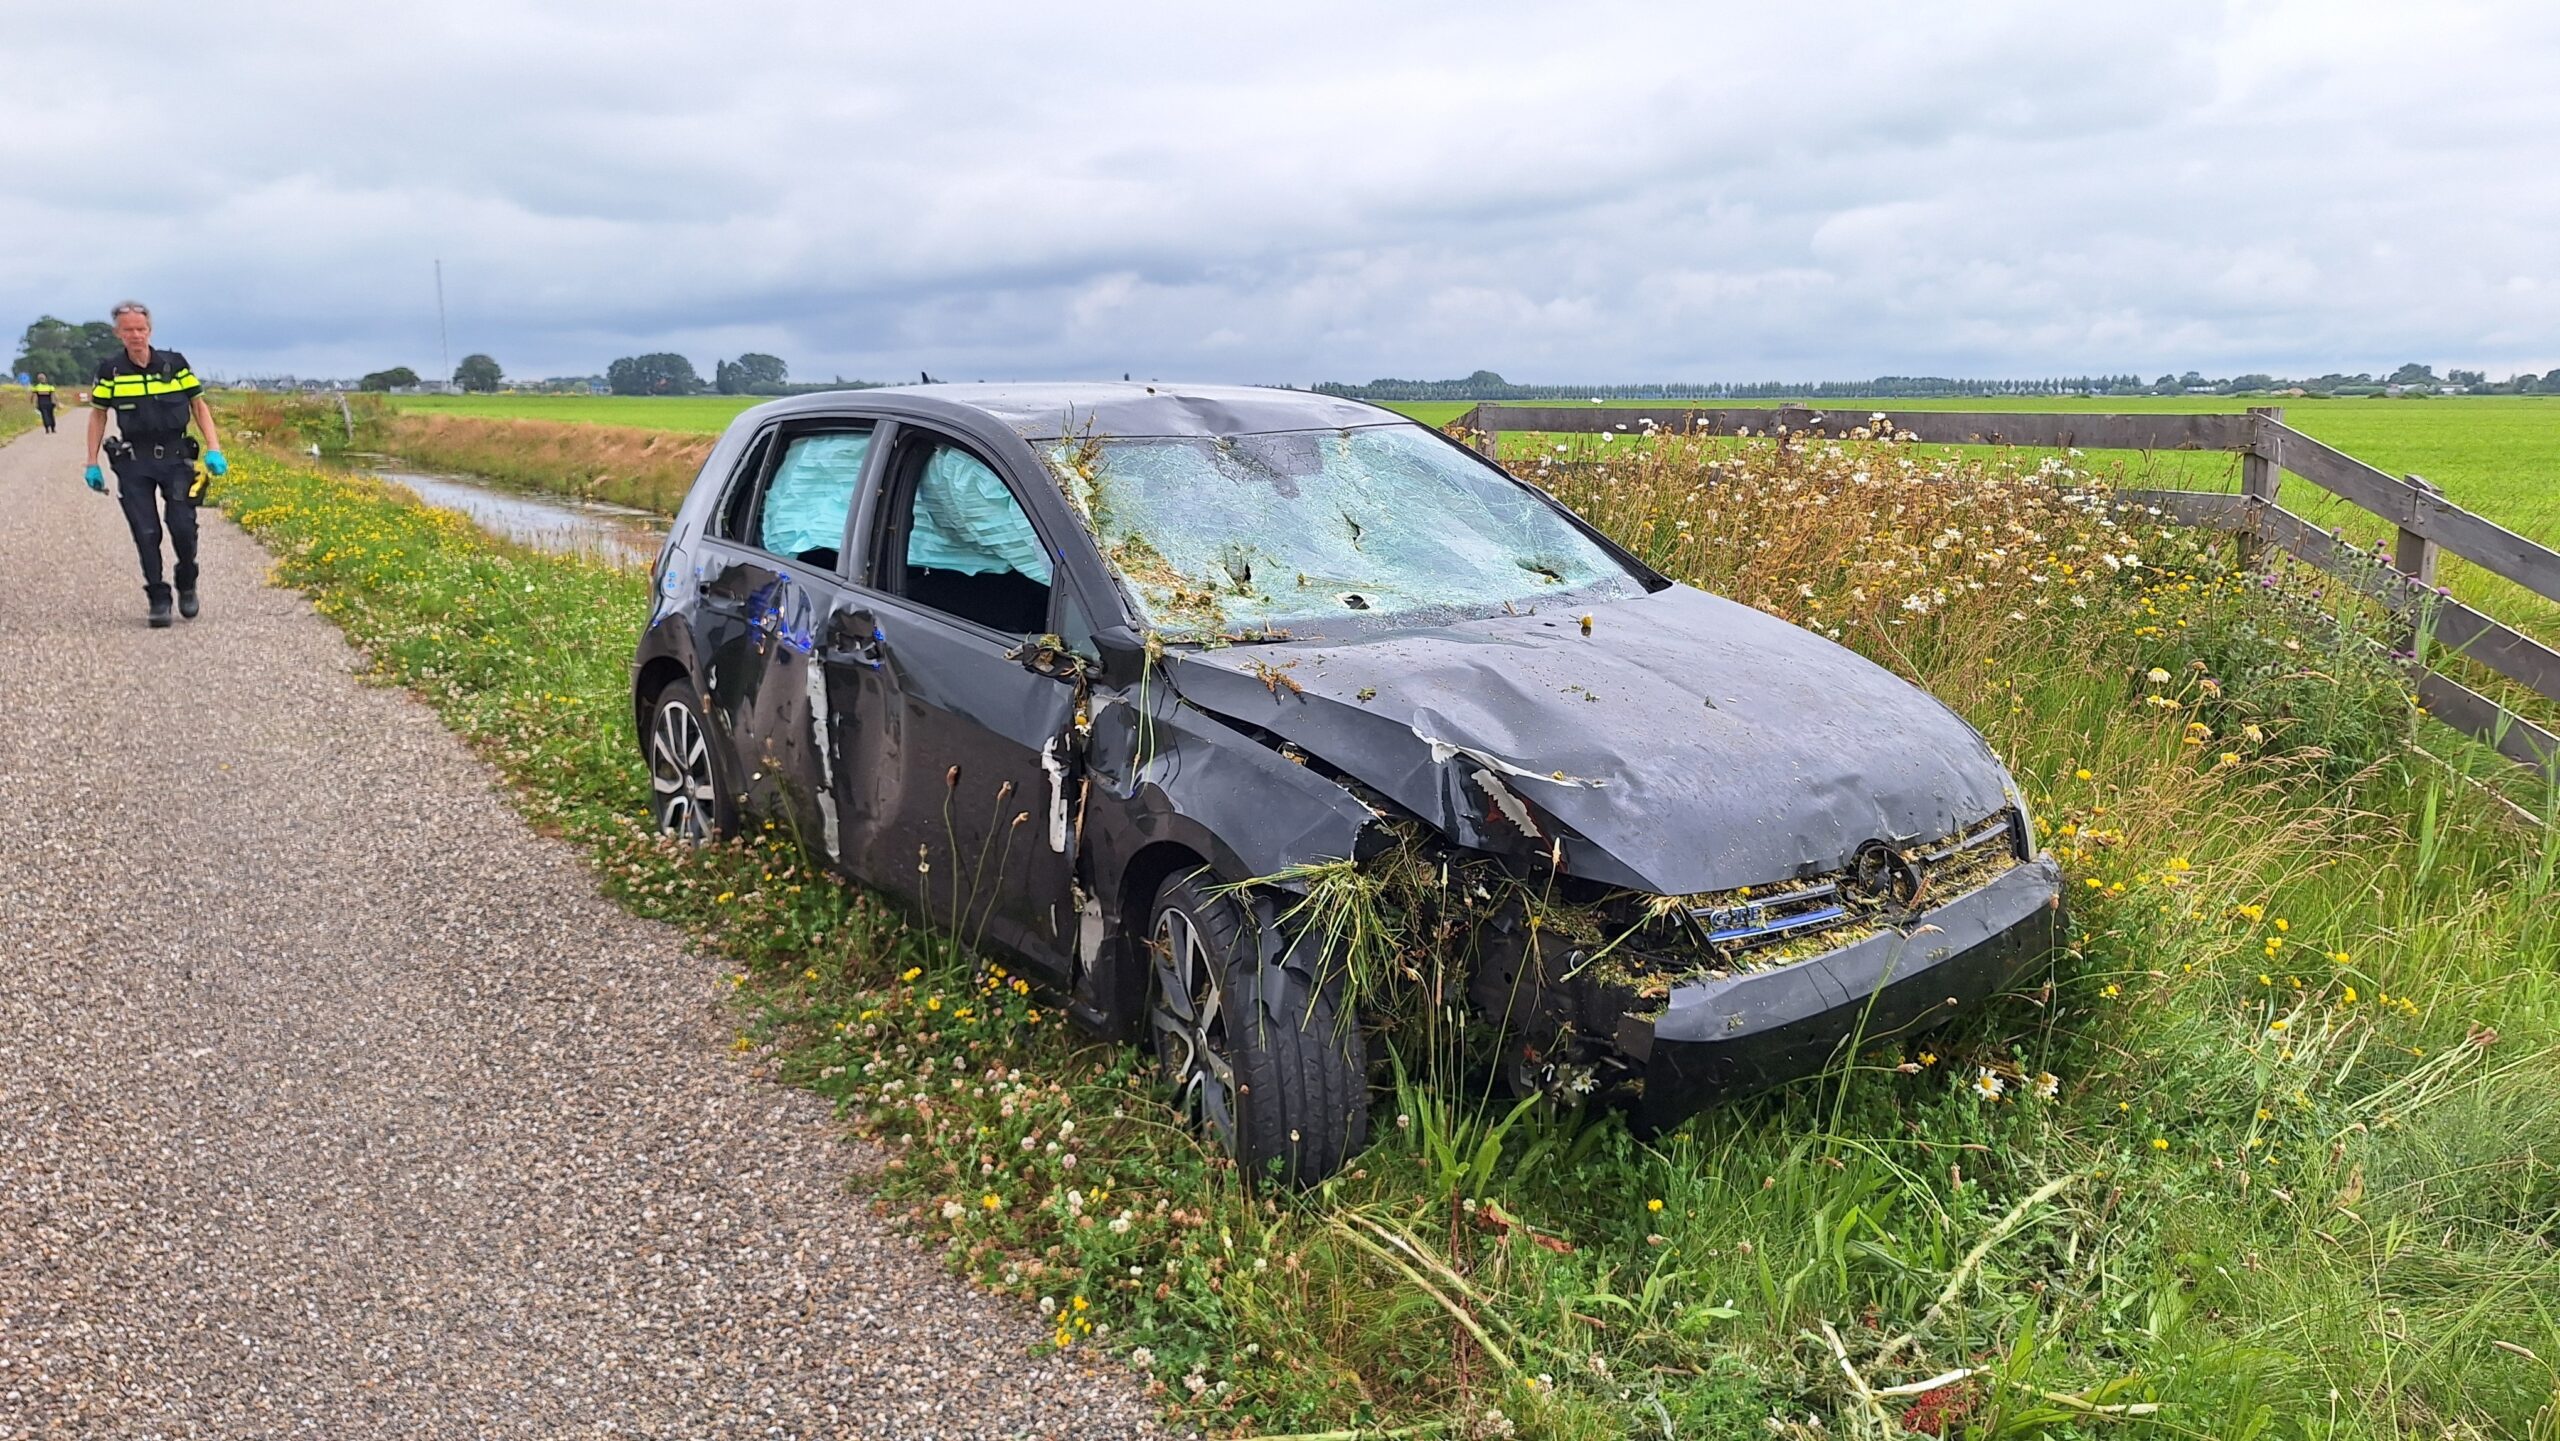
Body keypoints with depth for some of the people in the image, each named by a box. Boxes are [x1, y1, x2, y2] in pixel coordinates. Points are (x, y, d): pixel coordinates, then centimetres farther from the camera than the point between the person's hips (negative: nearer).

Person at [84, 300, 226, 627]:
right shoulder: (110, 370, 0)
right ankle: (158, 599, 8)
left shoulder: (175, 364, -1)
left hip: (175, 457, 0)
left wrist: (214, 449, -6)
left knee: (183, 527, -7)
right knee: (146, 534, -1)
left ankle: (187, 585, 19)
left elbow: (199, 406, 6)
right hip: (134, 463, 0)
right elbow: (98, 415, 10)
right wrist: (92, 464, 8)